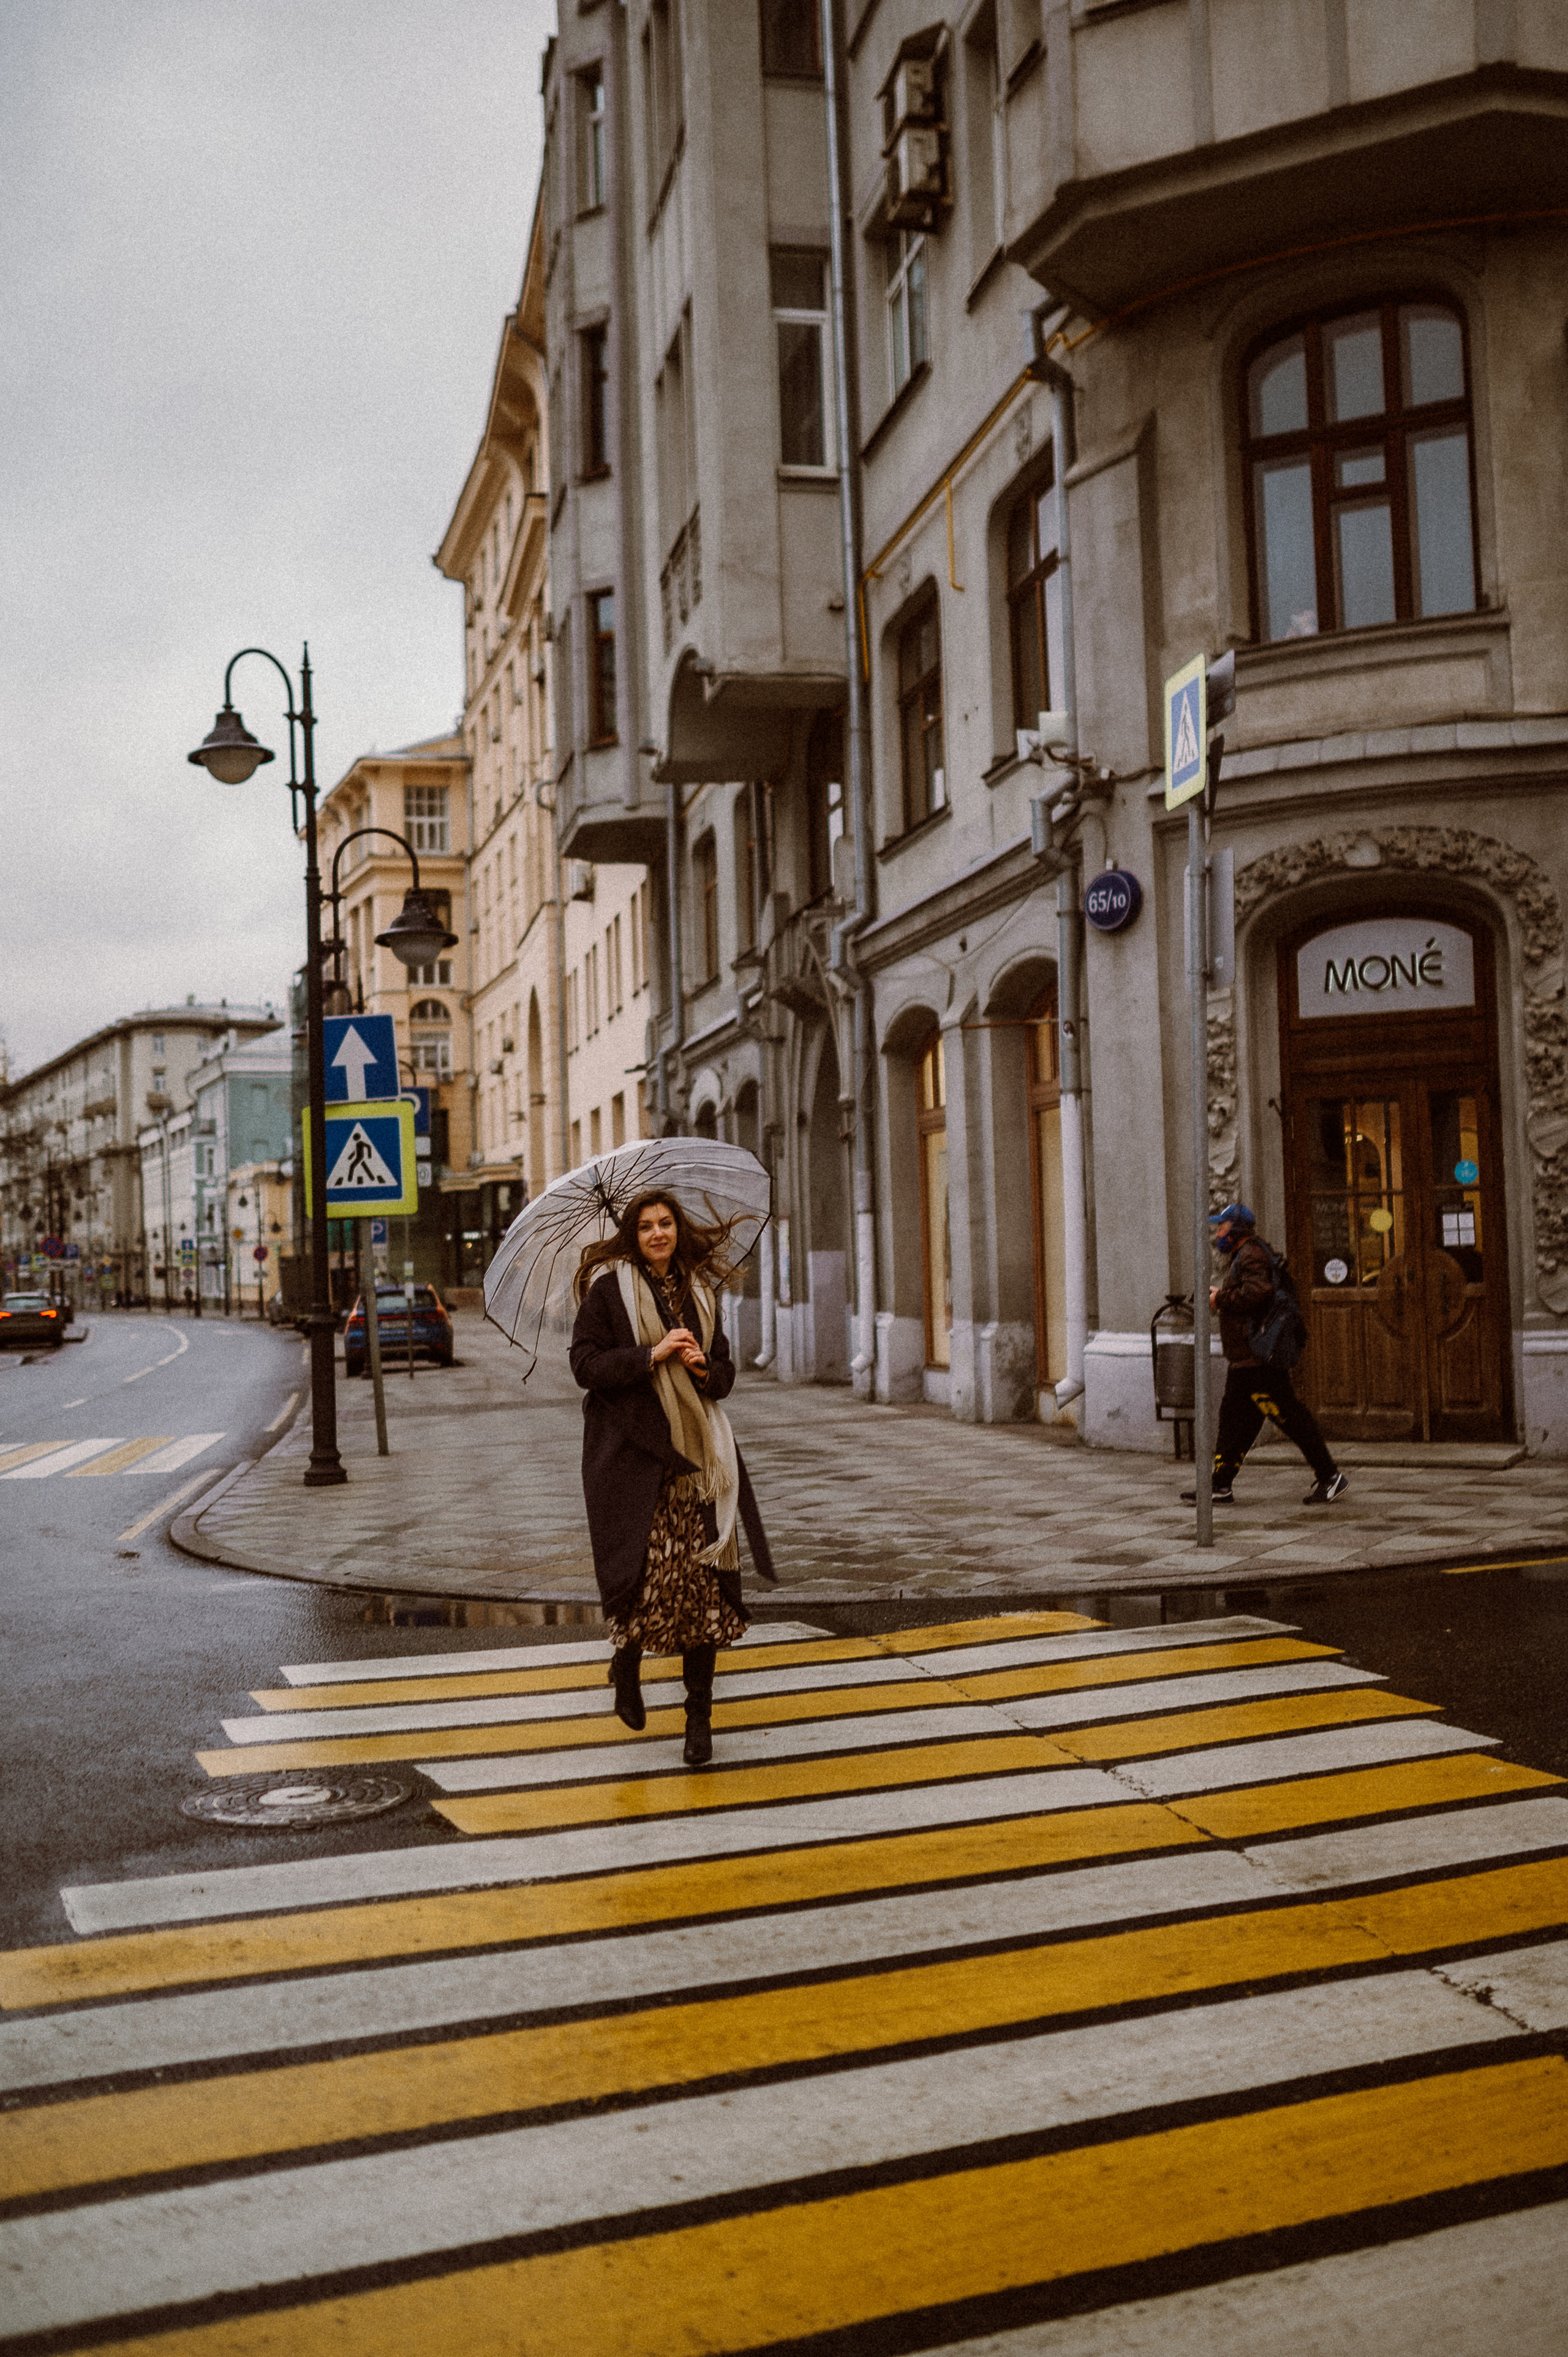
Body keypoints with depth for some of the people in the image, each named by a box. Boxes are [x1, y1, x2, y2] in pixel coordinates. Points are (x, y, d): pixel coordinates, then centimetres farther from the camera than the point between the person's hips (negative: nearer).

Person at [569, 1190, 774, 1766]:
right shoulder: (608, 1290, 0)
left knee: (703, 1579, -2)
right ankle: (627, 1663, 24)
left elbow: (726, 1373, 18)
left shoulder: (698, 1292, 14)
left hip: (696, 1456, 4)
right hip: (633, 1456, -4)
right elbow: (586, 1364, -7)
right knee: (649, 1573, -9)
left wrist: (705, 1368, -5)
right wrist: (653, 1355, -16)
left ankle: (700, 1713, 8)